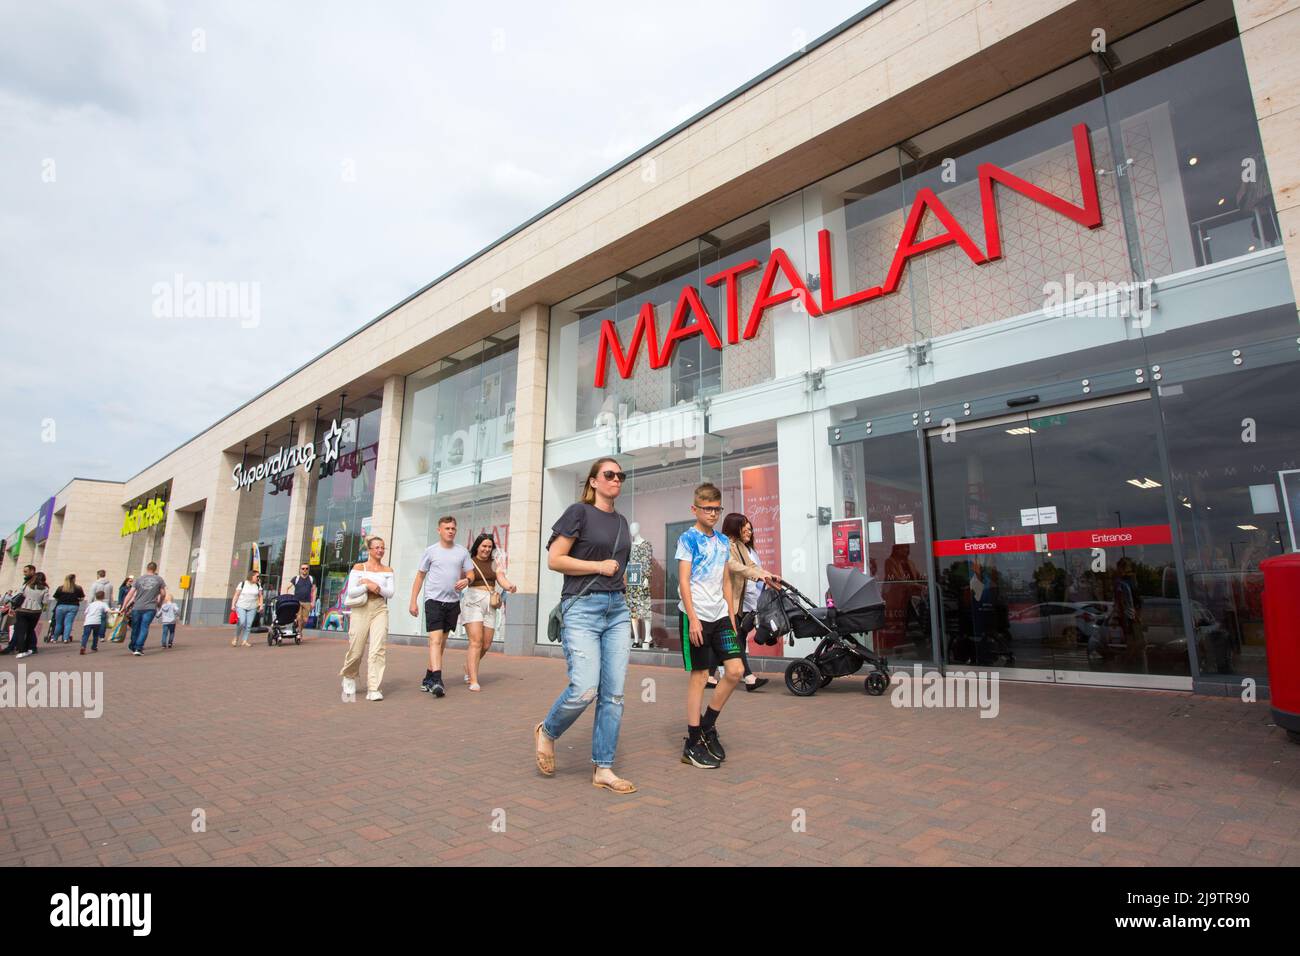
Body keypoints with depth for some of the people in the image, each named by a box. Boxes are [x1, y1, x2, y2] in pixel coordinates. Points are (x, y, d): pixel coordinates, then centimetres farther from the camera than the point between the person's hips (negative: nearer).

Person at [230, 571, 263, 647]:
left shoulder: (258, 586, 9)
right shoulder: (242, 584, -1)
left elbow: (260, 596, 13)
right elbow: (236, 595, 0)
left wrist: (261, 605, 2)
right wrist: (233, 605, -7)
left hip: (252, 608, 3)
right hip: (241, 606, -3)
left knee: (249, 625, -1)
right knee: (241, 622, -17)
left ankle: (245, 641, 4)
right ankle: (236, 638, 4)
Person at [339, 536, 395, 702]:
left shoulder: (388, 570, 11)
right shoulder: (358, 568, 6)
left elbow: (390, 592, 1)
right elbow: (351, 592, 0)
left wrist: (371, 583, -9)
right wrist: (367, 586, -15)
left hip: (380, 610, 1)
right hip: (361, 610, -1)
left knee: (378, 649, -12)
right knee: (356, 650, 3)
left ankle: (373, 689, -10)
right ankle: (349, 677, 34)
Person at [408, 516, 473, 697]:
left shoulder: (462, 551, 7)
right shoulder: (431, 551, 1)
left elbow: (470, 574, 12)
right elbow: (420, 576, 6)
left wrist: (466, 581, -13)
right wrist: (413, 601, 2)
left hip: (453, 601, 4)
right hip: (433, 600, -4)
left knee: (442, 641, 11)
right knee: (435, 640, -14)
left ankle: (428, 678, 24)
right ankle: (436, 680, -19)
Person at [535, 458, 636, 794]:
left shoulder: (621, 521, 17)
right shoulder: (579, 512, -3)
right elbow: (554, 559, -9)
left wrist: (620, 582, 13)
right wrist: (599, 566, -9)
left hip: (617, 609, 7)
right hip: (582, 607, -6)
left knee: (614, 694, 3)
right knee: (585, 690, -13)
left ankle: (602, 769, 14)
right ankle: (547, 732, 17)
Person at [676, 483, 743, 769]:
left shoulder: (723, 541, 14)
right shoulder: (688, 538, -5)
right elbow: (683, 580, -10)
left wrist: (731, 616, 14)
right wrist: (693, 619, -16)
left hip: (720, 615, 6)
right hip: (696, 615, -6)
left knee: (735, 670, 0)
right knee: (699, 676, -1)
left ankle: (708, 725, 19)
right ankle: (692, 744, 11)